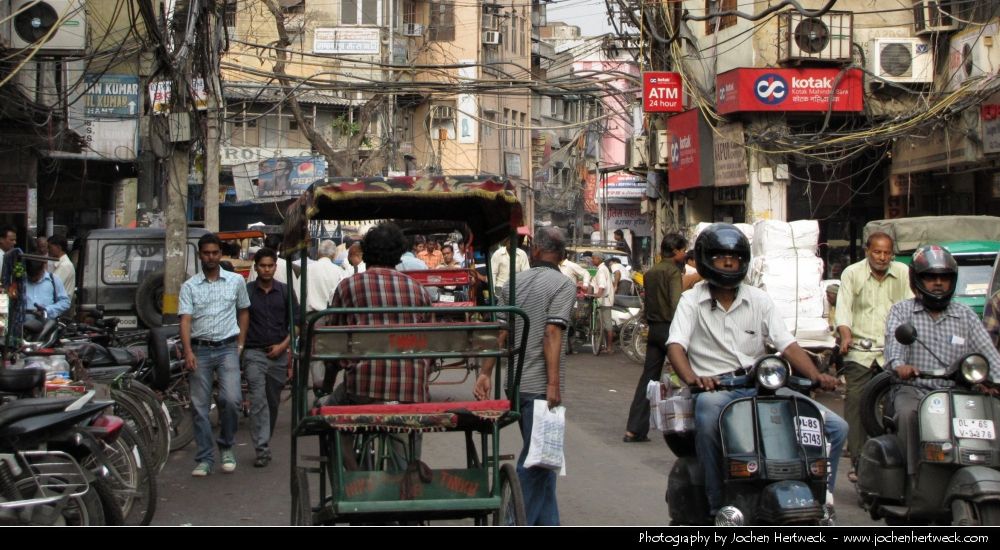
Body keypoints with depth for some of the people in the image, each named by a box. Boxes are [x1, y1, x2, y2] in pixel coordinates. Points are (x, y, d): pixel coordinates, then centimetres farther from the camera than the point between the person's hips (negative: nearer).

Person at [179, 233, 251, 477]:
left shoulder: (236, 281, 7)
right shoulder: (189, 286, 4)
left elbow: (244, 312, 17)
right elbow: (185, 320, -4)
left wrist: (241, 343, 9)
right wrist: (188, 352, -17)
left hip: (227, 348, -1)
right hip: (200, 349, 1)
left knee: (231, 399, -15)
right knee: (200, 406, 2)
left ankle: (227, 446, 8)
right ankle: (205, 459, 10)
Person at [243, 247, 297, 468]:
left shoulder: (284, 292, 7)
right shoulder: (246, 291, 1)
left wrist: (283, 345, -3)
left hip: (278, 353, 3)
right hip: (254, 353, -3)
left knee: (273, 402, 10)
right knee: (258, 400, -12)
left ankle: (264, 442, 25)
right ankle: (262, 449, -15)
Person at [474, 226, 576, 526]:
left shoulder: (515, 283, 11)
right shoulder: (563, 285, -7)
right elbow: (552, 333, -17)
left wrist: (485, 372, 7)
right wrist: (554, 383, -19)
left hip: (517, 382, 7)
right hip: (540, 385, -7)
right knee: (534, 460, -2)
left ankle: (547, 523, 22)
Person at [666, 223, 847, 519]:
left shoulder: (758, 300, 14)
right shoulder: (692, 301, 6)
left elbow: (787, 345, 4)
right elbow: (676, 345, -10)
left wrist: (816, 375, -15)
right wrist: (691, 378, -32)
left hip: (761, 385, 4)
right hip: (715, 387, -4)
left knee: (835, 427, -9)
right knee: (708, 415, -41)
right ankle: (718, 508, -29)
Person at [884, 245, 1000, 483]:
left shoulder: (965, 316, 15)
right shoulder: (901, 311, 9)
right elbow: (894, 341, -10)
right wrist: (899, 365, -35)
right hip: (912, 390, -2)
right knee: (908, 414, -34)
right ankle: (914, 477, -28)